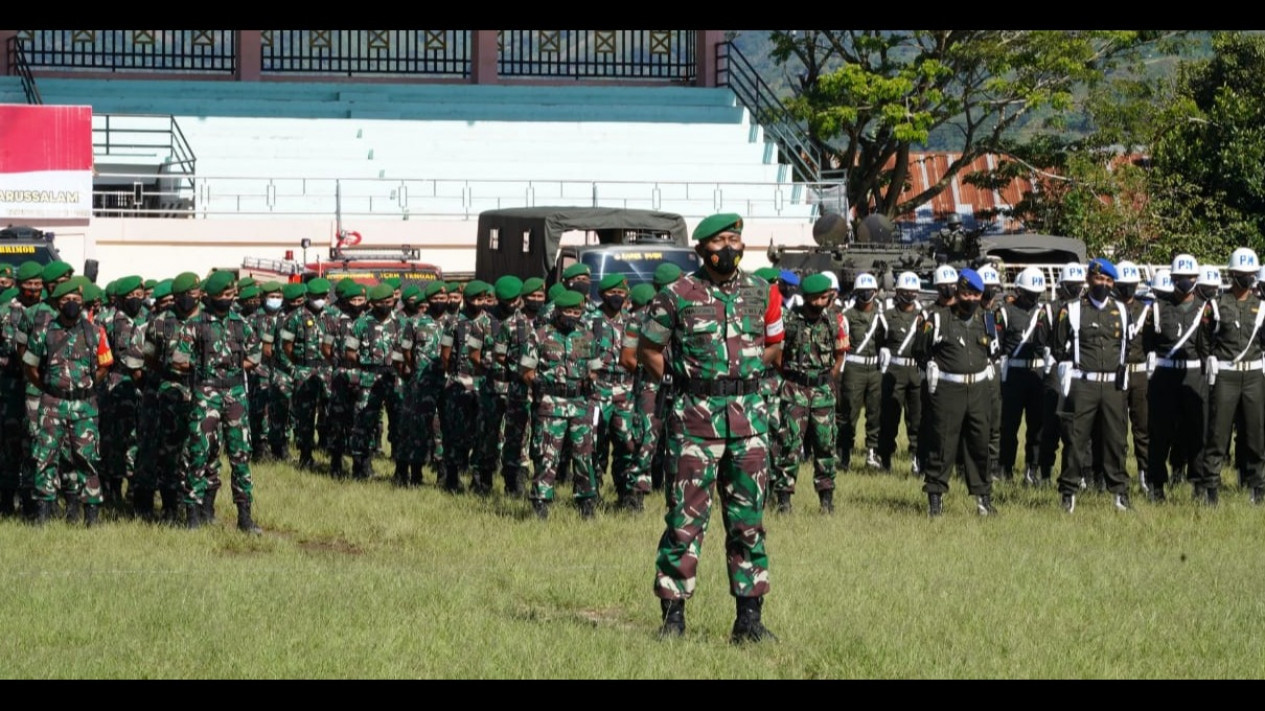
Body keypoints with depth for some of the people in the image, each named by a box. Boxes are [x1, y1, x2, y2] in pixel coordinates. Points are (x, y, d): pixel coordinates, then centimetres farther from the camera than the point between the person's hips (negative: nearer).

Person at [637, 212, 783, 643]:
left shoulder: (762, 294, 7)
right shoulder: (678, 296, -3)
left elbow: (773, 345, 22)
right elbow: (648, 349, 6)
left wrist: (740, 377, 11)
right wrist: (684, 384, 4)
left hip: (749, 416, 3)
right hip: (695, 417, -3)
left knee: (748, 520, 5)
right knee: (686, 518, -4)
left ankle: (749, 618, 9)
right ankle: (673, 614, 2)